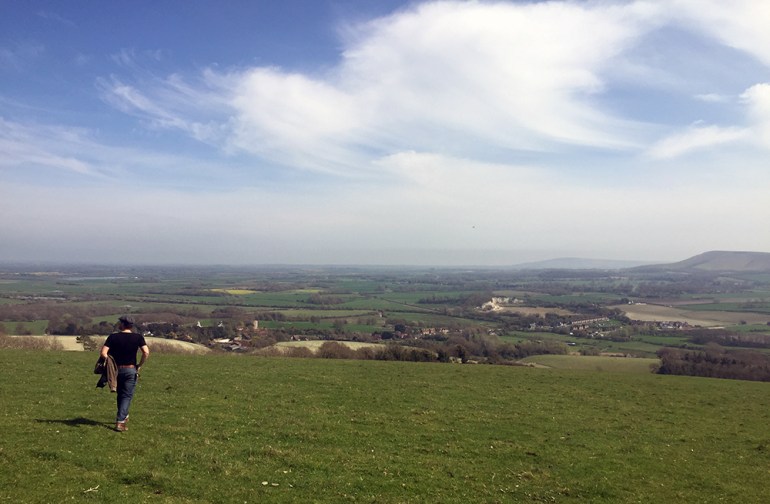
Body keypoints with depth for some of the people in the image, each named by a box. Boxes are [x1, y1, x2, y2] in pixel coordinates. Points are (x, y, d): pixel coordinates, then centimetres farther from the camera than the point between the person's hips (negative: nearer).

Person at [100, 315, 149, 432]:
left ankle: (123, 416, 34)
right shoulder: (138, 337, -5)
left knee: (120, 394, 21)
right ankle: (120, 422, -7)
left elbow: (103, 353, -13)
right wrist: (139, 365, -2)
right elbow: (146, 352, -14)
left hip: (116, 369, 2)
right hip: (131, 370, -2)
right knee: (127, 396, 2)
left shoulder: (113, 337, -4)